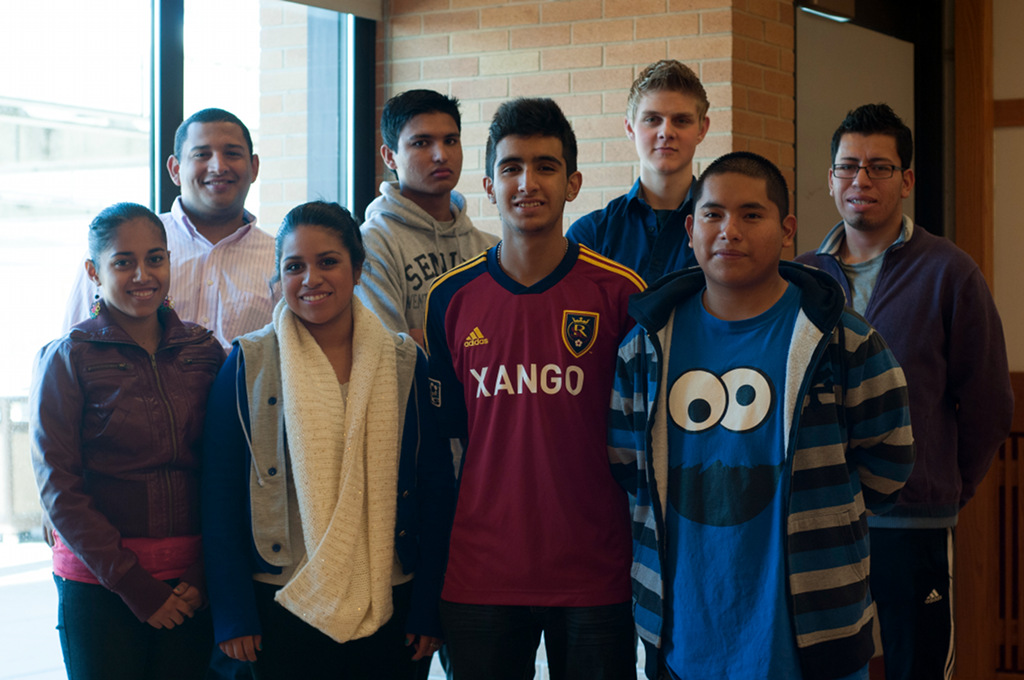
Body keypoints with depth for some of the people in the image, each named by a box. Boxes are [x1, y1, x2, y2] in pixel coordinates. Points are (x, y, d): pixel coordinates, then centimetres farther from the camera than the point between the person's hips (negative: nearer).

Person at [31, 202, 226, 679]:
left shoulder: (204, 350, 6)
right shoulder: (67, 358, -4)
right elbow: (58, 487, -7)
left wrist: (204, 574, -3)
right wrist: (132, 583, -11)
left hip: (189, 583, 3)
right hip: (99, 581, -3)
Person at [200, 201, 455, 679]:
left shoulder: (405, 364, 4)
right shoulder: (248, 365, 0)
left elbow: (436, 491, 5)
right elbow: (220, 499, 0)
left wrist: (428, 609, 1)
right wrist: (233, 614, -5)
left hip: (387, 607, 2)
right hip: (283, 603, -1)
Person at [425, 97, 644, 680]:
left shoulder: (621, 293, -2)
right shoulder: (451, 298, 3)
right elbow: (445, 432, 11)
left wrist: (649, 561, 2)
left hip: (596, 574, -1)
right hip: (480, 575, 2)